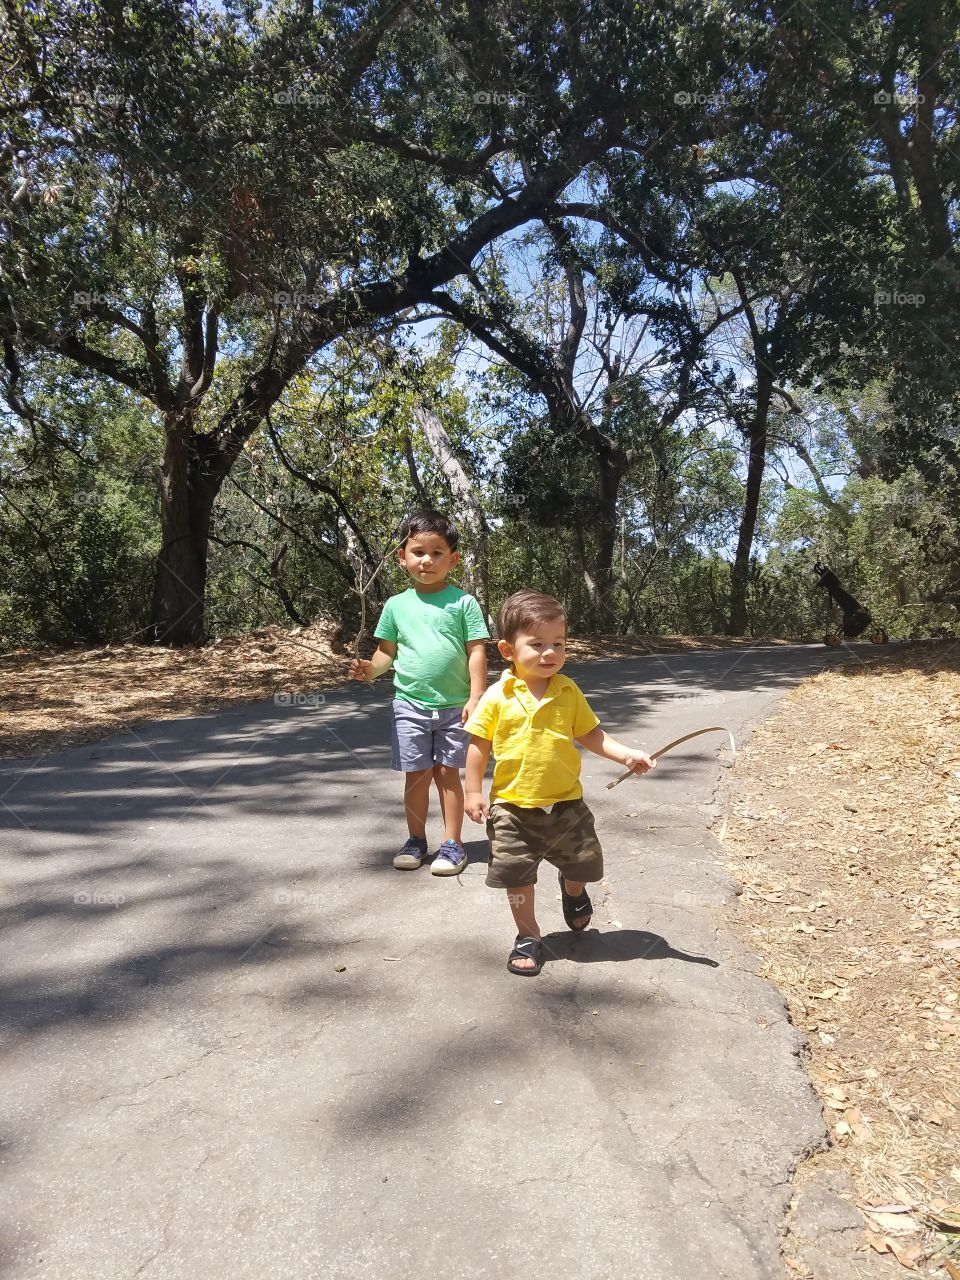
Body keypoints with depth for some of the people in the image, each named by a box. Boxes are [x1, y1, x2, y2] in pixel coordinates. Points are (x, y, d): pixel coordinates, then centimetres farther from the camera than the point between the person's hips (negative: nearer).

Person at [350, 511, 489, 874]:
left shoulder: (463, 602, -4)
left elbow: (476, 651, -5)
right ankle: (416, 840, 24)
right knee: (416, 774, 8)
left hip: (454, 706, -2)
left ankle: (452, 844, 17)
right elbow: (387, 651, 10)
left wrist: (476, 697, -11)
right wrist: (371, 668, -11)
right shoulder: (396, 605, 4)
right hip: (410, 705, 2)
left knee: (447, 772, 6)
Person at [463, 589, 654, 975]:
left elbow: (591, 735, 2)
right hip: (513, 808, -2)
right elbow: (479, 745, -3)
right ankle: (528, 937, 29)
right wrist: (474, 791, -4)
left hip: (565, 803, 2)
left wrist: (627, 755, -11)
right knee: (517, 877, 7)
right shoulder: (497, 697, -11)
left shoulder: (568, 692, -4)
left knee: (585, 864, 15)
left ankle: (572, 888, 51)